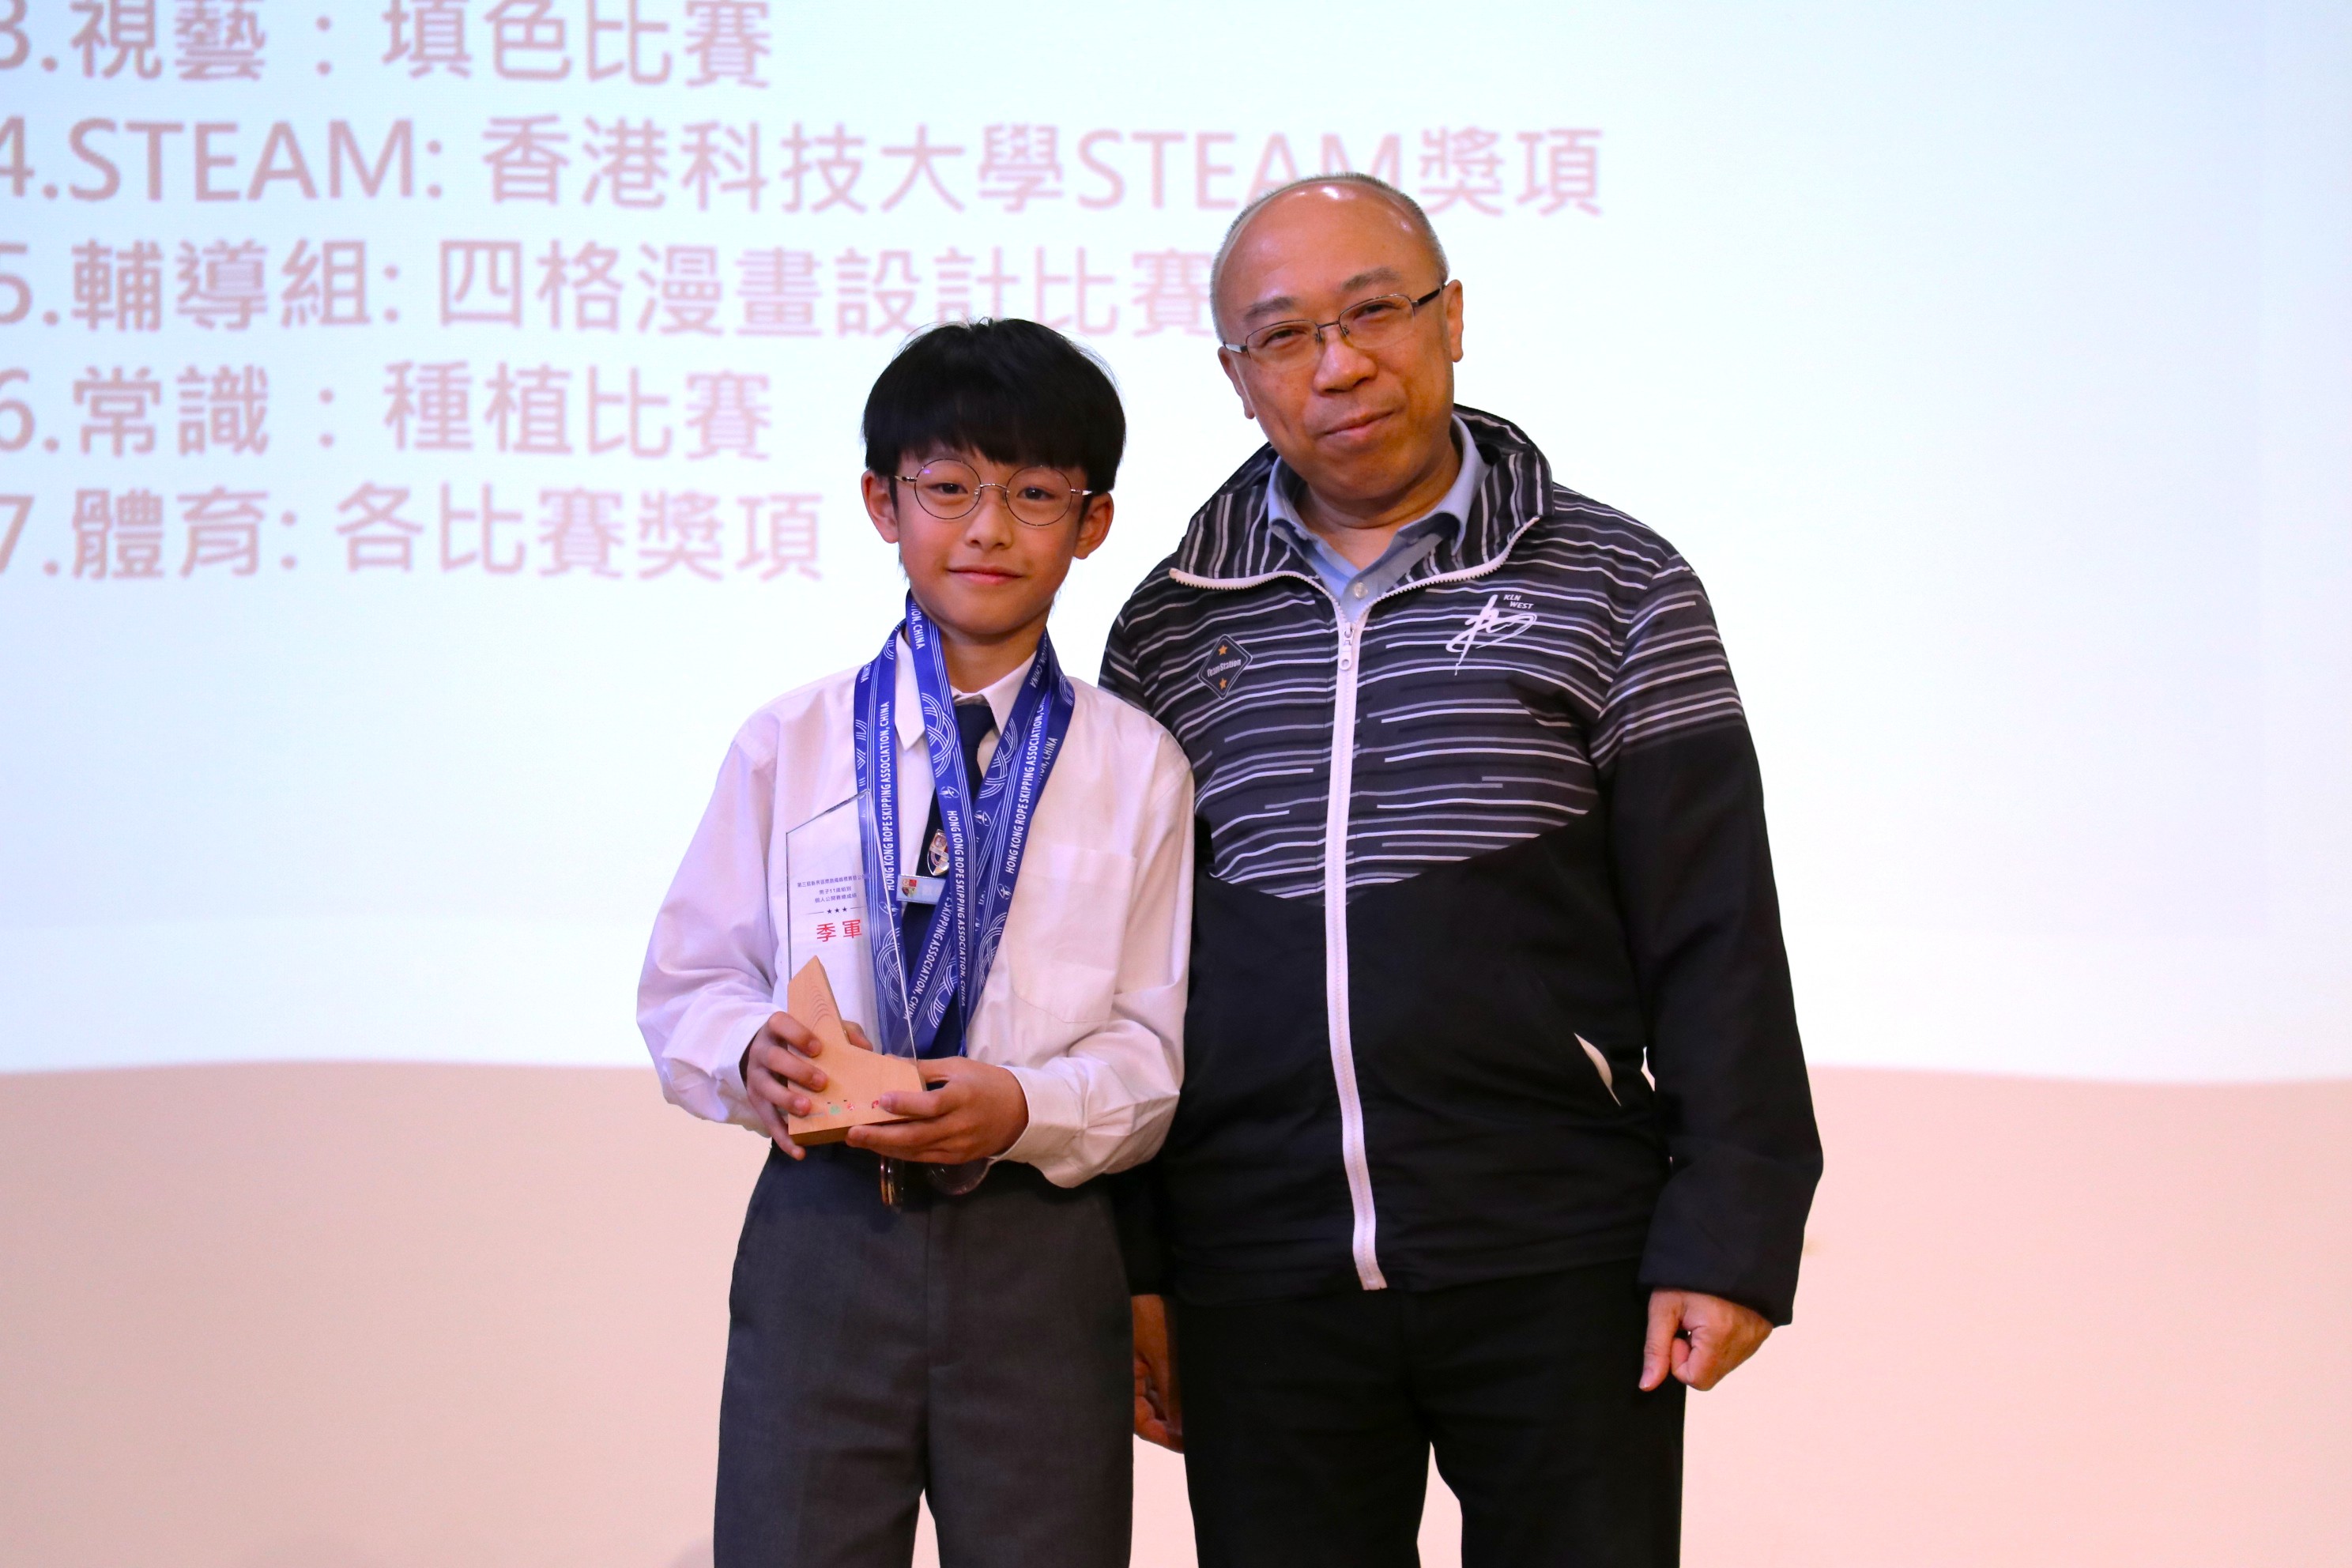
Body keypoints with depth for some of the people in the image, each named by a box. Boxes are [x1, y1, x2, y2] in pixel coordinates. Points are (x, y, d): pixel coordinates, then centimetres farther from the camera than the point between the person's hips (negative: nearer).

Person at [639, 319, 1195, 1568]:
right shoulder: (786, 746, 7)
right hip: (820, 1232, 0)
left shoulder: (1135, 765, 5)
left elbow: (1154, 1047, 2)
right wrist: (755, 1054, -13)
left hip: (1040, 1244, 0)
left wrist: (1024, 1111, -17)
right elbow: (685, 985, 9)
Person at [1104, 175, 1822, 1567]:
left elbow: (1717, 937, 0)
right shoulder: (1170, 635, 10)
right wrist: (1128, 1268, 8)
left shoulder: (1613, 591, 4)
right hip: (1263, 1284, 2)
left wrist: (1728, 1238, -7)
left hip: (1560, 1270, -2)